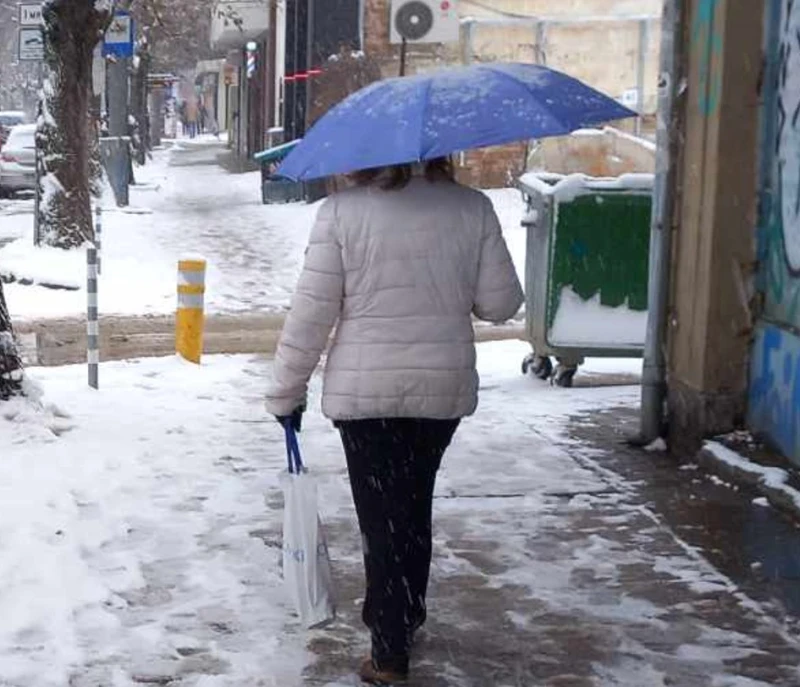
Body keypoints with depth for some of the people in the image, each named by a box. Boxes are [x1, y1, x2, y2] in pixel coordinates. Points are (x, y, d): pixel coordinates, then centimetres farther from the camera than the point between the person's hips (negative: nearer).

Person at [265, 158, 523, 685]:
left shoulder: (343, 210, -10)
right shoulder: (474, 208, -4)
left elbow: (312, 309, -10)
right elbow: (501, 304, -1)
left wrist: (286, 391, 0)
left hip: (364, 390, -3)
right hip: (445, 388, 3)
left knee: (383, 514, 5)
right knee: (415, 504, 22)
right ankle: (404, 617, 37)